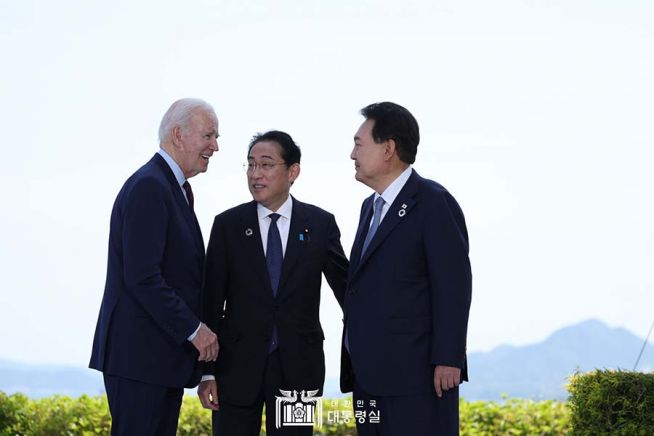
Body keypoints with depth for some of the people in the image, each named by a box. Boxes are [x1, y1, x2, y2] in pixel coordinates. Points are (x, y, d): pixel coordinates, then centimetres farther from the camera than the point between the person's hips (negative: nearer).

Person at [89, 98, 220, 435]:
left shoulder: (177, 189, 19)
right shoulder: (147, 186, -14)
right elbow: (142, 277, -21)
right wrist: (194, 330, -17)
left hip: (165, 354, 10)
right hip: (139, 355, -10)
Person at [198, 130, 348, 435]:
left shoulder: (320, 224, 2)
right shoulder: (228, 225, 1)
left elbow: (345, 286, 8)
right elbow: (211, 301, 1)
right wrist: (207, 372, -3)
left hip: (297, 368, 0)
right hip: (237, 365, 0)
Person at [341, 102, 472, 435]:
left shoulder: (433, 203, -8)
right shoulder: (371, 206, 19)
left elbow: (453, 286, -13)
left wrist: (448, 360, -18)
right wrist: (353, 361, 15)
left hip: (416, 375, -8)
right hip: (370, 376, 8)